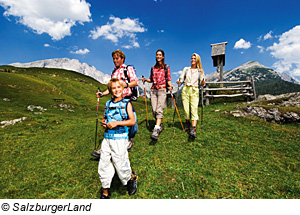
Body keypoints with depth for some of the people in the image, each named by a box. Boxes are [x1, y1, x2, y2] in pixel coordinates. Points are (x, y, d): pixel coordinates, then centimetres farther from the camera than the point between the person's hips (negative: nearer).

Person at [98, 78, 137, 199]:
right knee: (103, 165, 9)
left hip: (120, 139, -5)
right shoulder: (108, 103, 11)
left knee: (121, 165, 2)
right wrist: (103, 123, 1)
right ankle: (105, 192, 28)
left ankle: (132, 178, 35)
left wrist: (117, 123, -17)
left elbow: (132, 121, -10)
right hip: (107, 138, 5)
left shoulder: (126, 103, -3)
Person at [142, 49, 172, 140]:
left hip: (162, 89, -4)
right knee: (154, 110, -1)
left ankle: (156, 130, -25)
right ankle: (160, 125, 19)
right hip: (153, 90, 4)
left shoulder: (166, 67, 9)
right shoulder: (153, 68, 18)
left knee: (159, 110, -17)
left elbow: (168, 79, 7)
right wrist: (145, 79, 2)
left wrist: (170, 86, -12)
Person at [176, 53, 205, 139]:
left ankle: (193, 129, -22)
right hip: (185, 90, 1)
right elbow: (181, 78, 10)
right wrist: (179, 81, -12)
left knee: (194, 109, -14)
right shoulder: (186, 69, 15)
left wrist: (203, 83, -12)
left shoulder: (200, 71, 13)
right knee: (186, 109, -2)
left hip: (194, 91, -1)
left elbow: (201, 83, 10)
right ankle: (187, 124, 23)